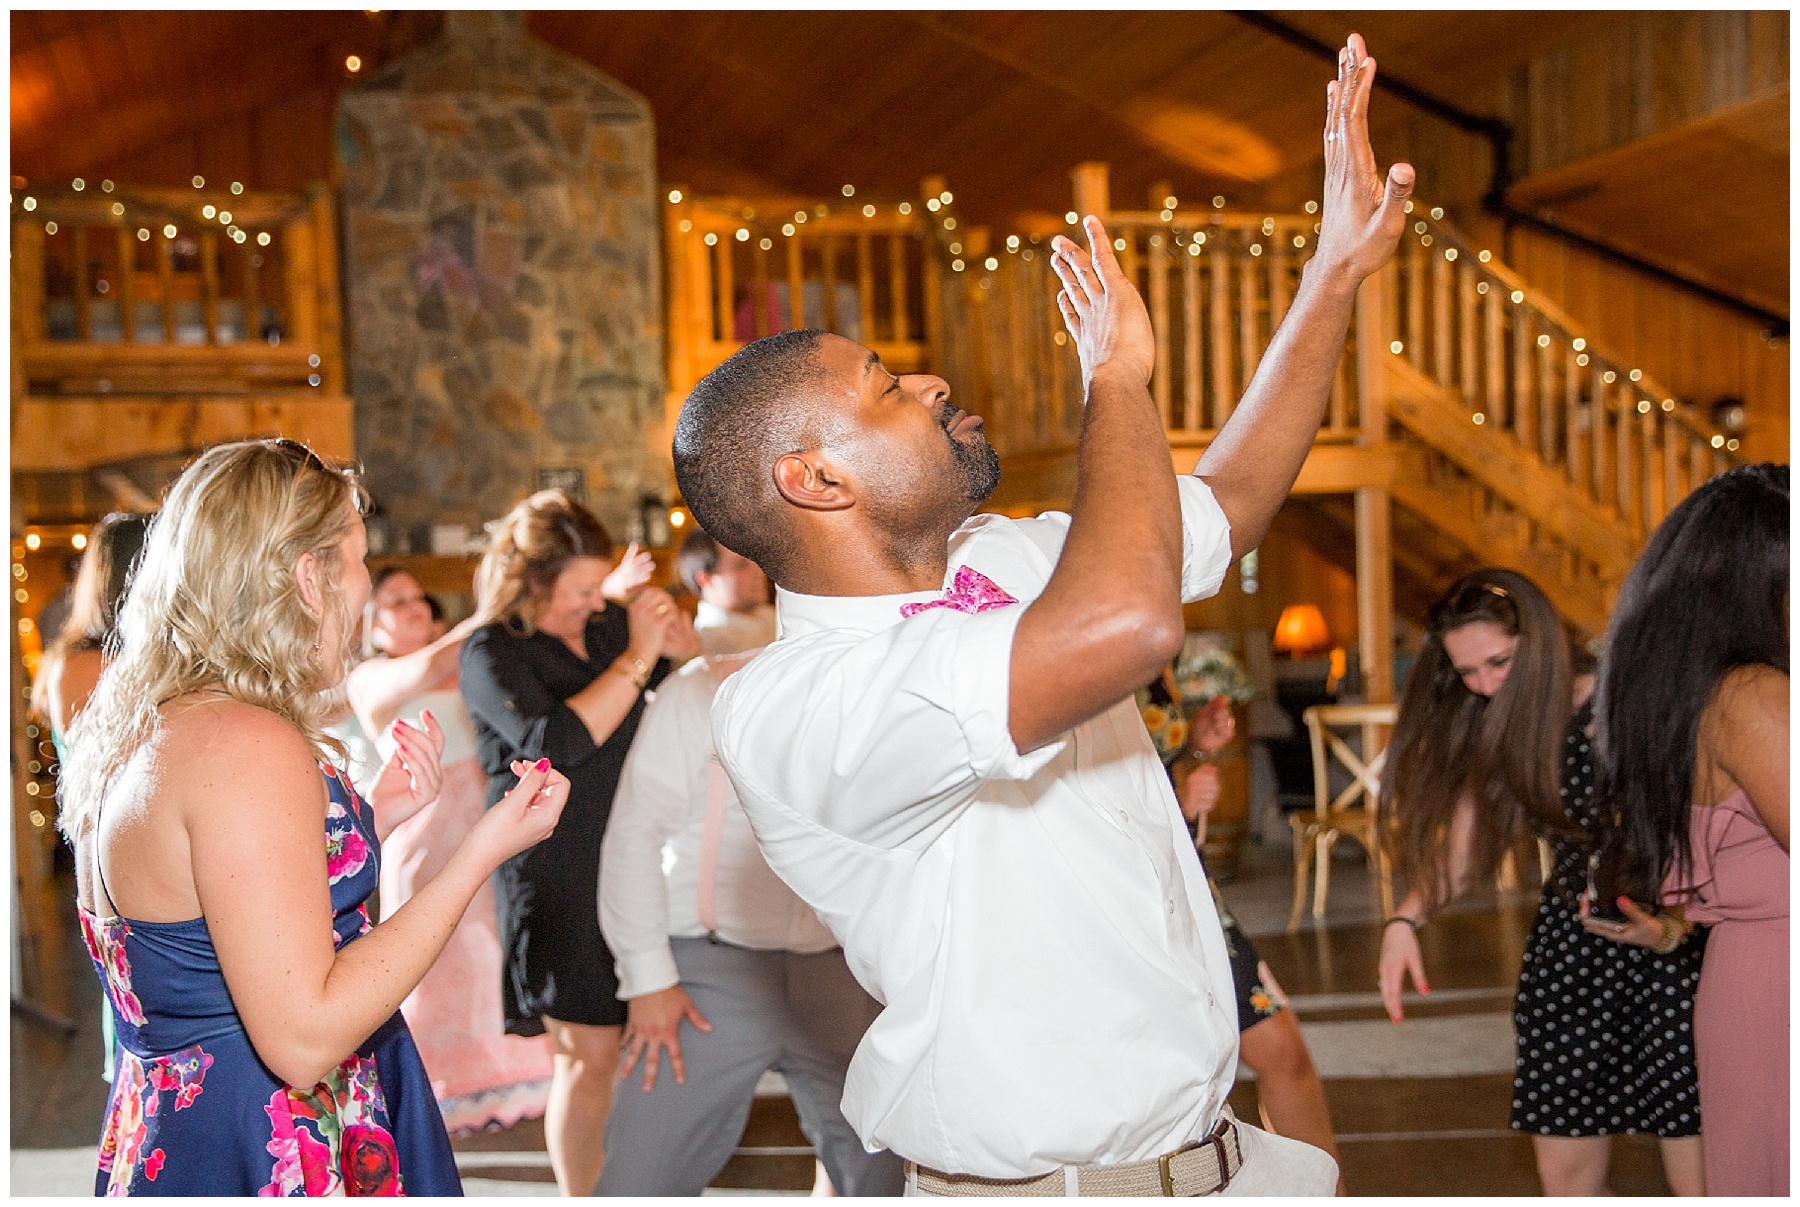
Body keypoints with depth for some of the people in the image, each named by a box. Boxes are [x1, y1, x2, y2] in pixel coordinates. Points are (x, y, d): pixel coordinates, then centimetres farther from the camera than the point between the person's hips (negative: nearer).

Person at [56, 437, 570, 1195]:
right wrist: (482, 852, -22)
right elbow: (301, 1039, -25)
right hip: (266, 1161, -9)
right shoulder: (247, 746, -23)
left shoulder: (131, 728, 7)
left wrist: (373, 819, 12)